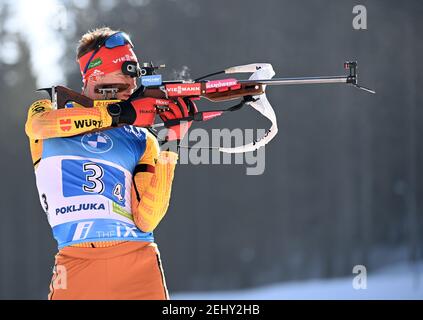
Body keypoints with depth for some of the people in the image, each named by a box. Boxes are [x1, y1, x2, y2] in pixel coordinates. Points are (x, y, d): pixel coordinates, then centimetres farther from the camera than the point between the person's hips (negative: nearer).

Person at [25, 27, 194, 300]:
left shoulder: (141, 141, 12)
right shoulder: (48, 110, 11)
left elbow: (145, 222, 1)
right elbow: (39, 124, -15)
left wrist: (170, 150, -6)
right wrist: (118, 113, -16)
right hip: (75, 264, -1)